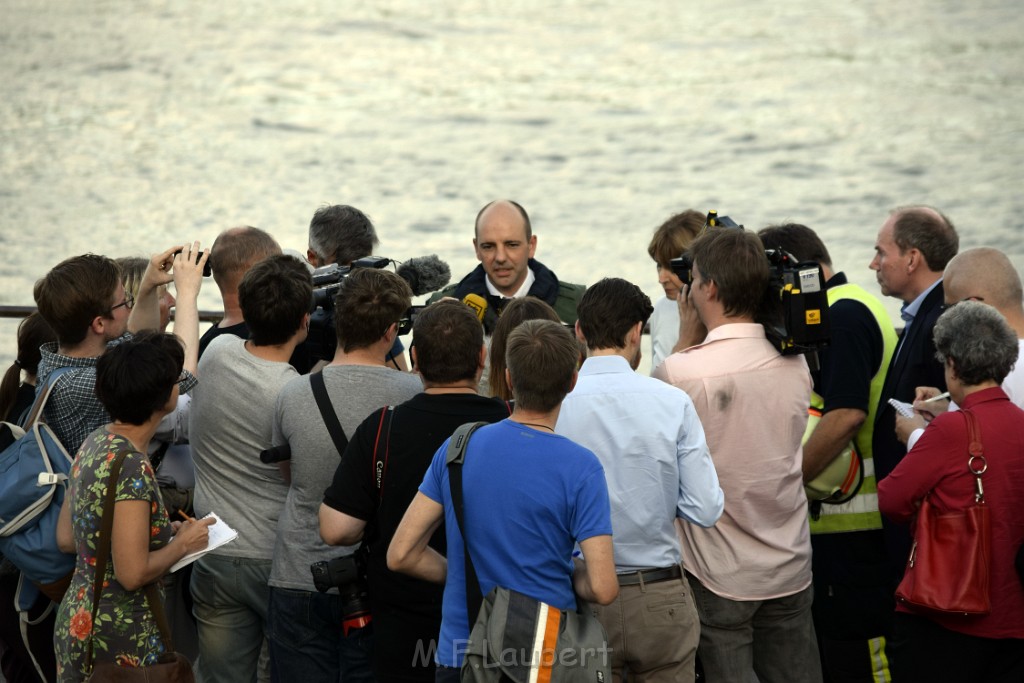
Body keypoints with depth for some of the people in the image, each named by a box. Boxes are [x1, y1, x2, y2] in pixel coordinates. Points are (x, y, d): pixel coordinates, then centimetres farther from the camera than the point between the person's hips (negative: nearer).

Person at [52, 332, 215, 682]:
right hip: (121, 640, -9)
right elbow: (133, 573, -25)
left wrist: (164, 530, 10)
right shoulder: (131, 466, -22)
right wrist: (182, 544, -8)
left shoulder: (94, 443, 4)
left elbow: (66, 539, 12)